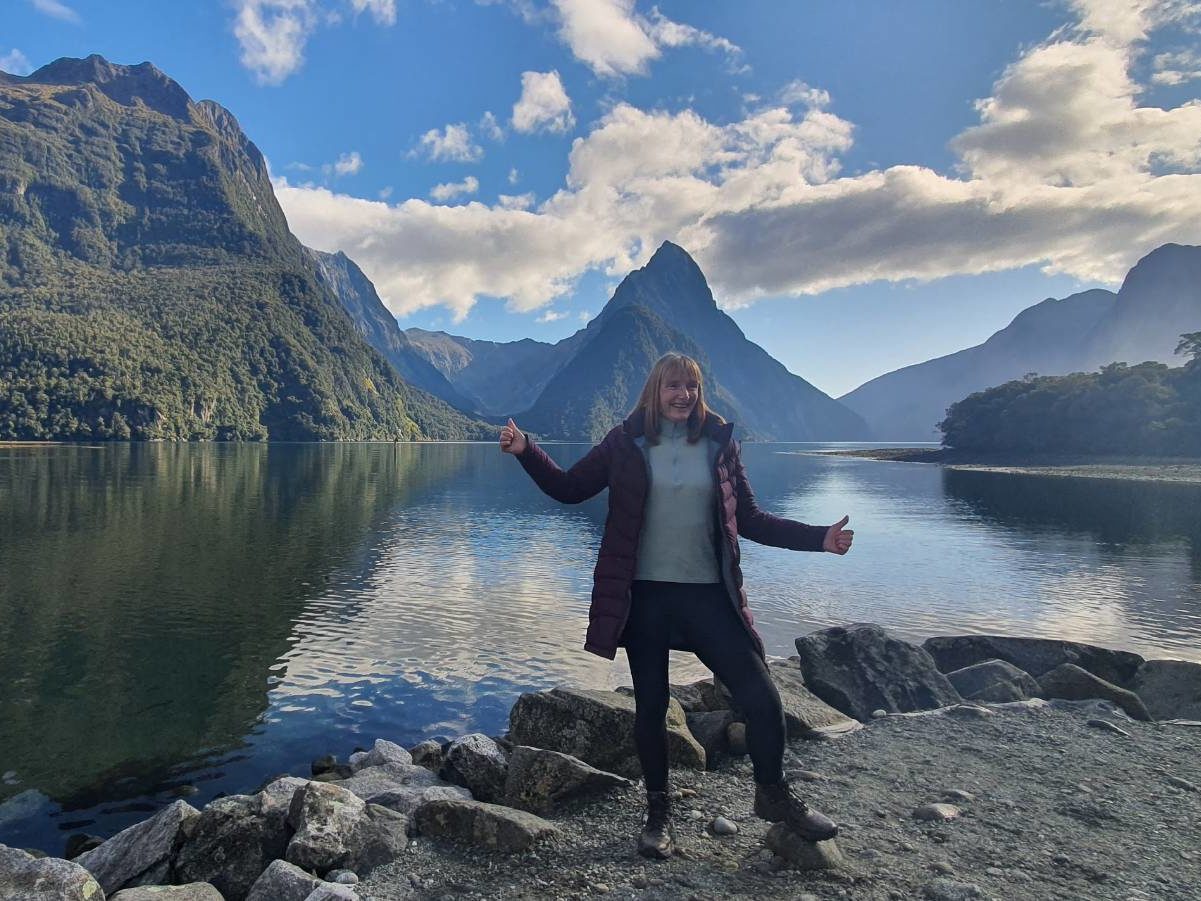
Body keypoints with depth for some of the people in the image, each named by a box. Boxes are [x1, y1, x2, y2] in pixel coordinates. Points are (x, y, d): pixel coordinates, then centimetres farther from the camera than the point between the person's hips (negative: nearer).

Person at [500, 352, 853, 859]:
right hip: (645, 595, -1)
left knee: (761, 698, -2)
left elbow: (750, 520, 7)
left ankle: (774, 796, 26)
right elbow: (569, 488, 5)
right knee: (651, 707, 10)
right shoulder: (626, 443, 0)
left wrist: (819, 538, -2)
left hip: (708, 594, 1)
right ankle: (658, 812, 33)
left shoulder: (718, 443, 4)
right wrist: (525, 451, -8)